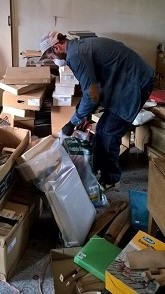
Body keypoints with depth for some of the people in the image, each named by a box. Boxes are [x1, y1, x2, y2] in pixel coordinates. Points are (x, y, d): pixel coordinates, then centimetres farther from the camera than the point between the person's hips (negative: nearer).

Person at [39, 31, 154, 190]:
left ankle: (110, 178, 15)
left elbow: (92, 95, -22)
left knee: (109, 134, -1)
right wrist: (84, 115, 14)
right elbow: (93, 86, 16)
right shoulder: (80, 46, 11)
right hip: (127, 82, 10)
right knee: (102, 129, 15)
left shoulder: (76, 54, -20)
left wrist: (73, 123, -12)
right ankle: (96, 168, 29)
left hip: (134, 85, -10)